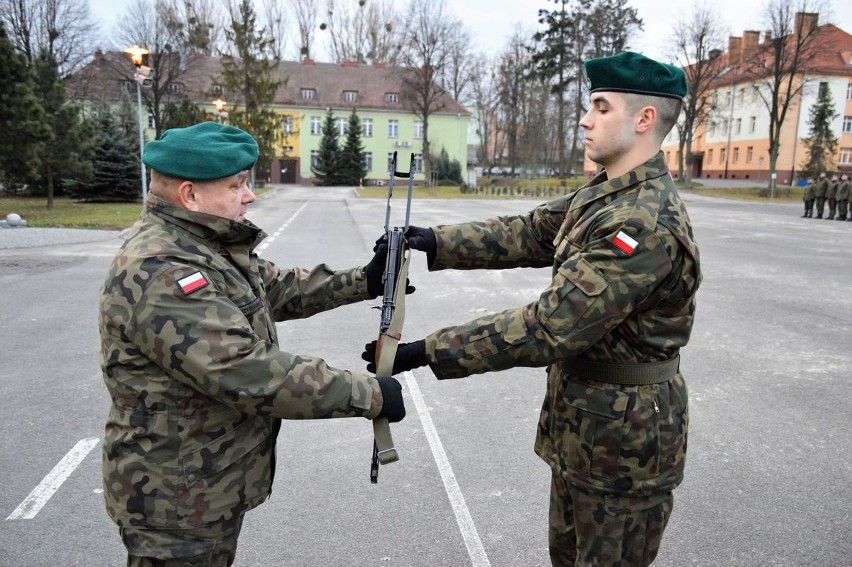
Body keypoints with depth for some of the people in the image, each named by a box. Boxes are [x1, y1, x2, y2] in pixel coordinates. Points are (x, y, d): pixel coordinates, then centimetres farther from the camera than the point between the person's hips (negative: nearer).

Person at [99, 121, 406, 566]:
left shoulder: (206, 245, 5)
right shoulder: (159, 274, -29)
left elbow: (275, 287, 14)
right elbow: (248, 373, -33)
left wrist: (362, 282, 4)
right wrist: (369, 395, -28)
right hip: (177, 502, -9)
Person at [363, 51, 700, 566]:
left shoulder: (646, 224, -29)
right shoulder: (602, 195, 4)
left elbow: (551, 327, -31)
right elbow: (528, 234, 5)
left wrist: (427, 351, -29)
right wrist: (435, 242, -8)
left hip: (623, 438, -9)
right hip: (579, 424, 9)